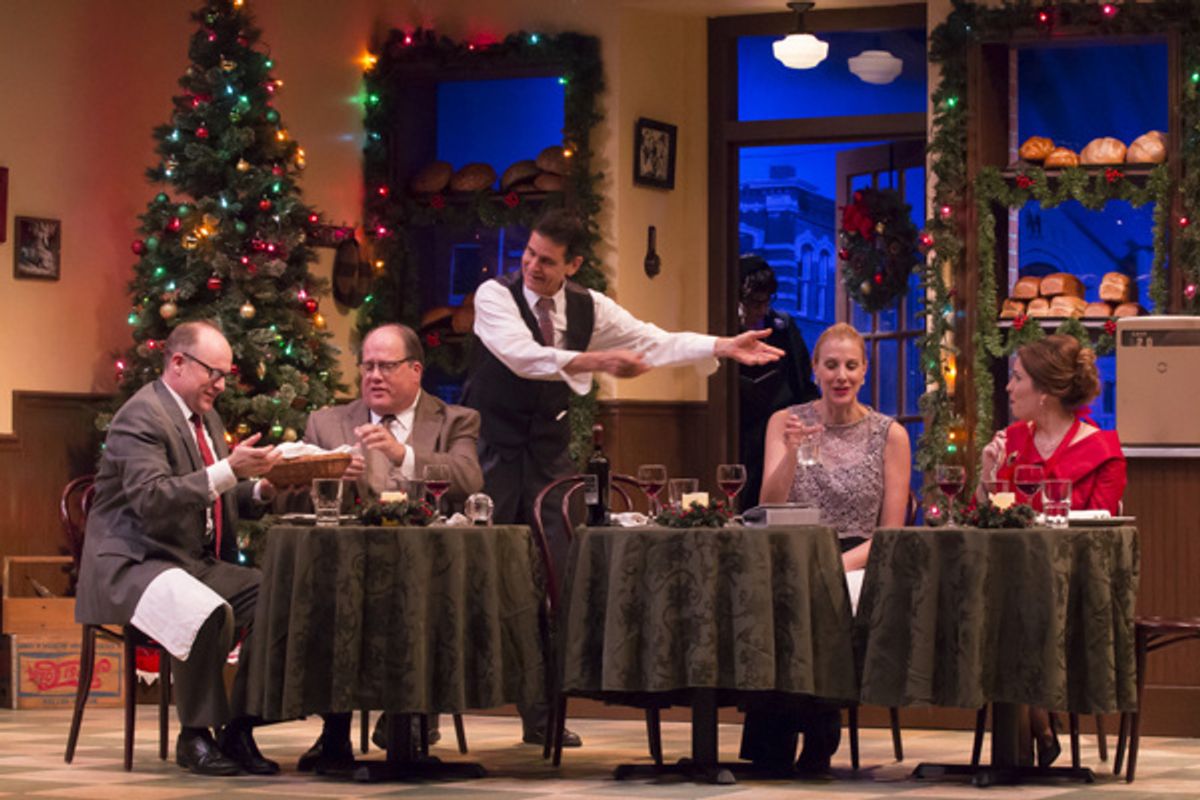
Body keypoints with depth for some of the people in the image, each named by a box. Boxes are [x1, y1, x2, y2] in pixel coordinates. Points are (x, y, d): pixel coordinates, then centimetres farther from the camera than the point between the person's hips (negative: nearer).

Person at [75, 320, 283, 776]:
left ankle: (238, 729, -5)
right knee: (208, 613, -36)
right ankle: (195, 737, -18)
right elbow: (152, 499, -27)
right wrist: (229, 471, -33)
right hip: (133, 564, -9)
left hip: (197, 563, 10)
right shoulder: (142, 416, -13)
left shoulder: (205, 417, 18)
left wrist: (261, 490, 2)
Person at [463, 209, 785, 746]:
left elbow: (657, 343, 2)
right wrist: (596, 361, -37)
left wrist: (724, 347, -10)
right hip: (491, 449, -4)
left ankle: (542, 717, 10)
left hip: (547, 452, 5)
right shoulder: (495, 296, -12)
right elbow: (523, 356, -28)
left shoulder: (589, 308, 2)